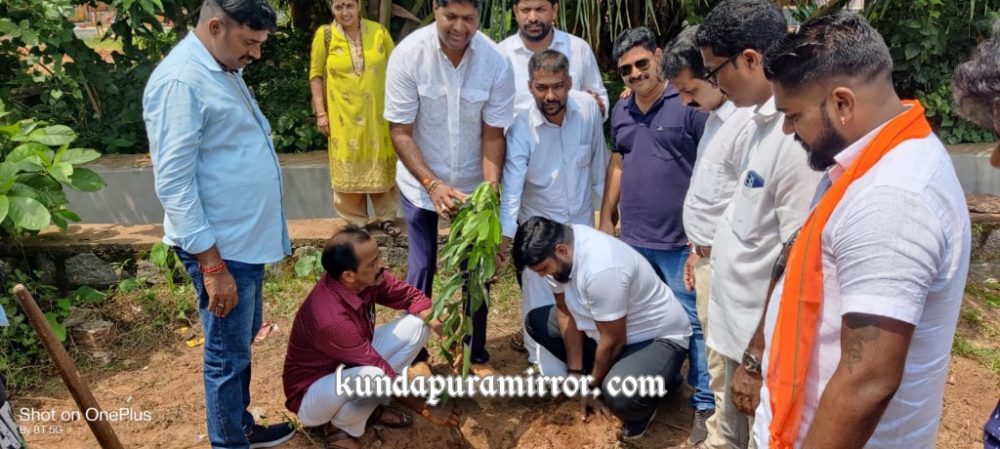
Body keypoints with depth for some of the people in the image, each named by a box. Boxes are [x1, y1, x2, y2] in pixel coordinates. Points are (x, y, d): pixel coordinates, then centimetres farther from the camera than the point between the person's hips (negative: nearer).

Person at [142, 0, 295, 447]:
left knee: (243, 342, 22)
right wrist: (211, 264, -23)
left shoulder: (224, 69, 10)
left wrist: (267, 232, 23)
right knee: (228, 355, 5)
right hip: (220, 247, -10)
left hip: (246, 238, 10)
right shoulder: (180, 81, -20)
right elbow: (174, 184, -23)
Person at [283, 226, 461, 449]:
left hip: (352, 366, 8)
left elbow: (412, 296, -3)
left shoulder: (366, 278, -17)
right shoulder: (331, 319, -36)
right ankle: (340, 426, -6)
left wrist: (444, 330, -20)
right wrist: (427, 410, -19)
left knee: (417, 323, -7)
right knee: (373, 376, -39)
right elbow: (384, 374, -29)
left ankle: (370, 404, 3)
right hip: (312, 393, -8)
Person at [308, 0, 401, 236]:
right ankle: (356, 221, 21)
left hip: (378, 113, 1)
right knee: (349, 167, 7)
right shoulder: (324, 35, -4)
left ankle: (386, 217, 23)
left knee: (382, 165, 9)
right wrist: (320, 112, -3)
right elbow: (316, 75, 1)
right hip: (344, 115, -1)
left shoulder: (379, 31, -2)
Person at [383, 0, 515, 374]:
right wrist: (432, 184, -28)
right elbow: (400, 132, -17)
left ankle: (477, 354, 26)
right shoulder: (408, 55, -21)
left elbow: (493, 135, -11)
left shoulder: (496, 61, -18)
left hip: (473, 183, 1)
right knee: (422, 267, 6)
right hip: (420, 183, -1)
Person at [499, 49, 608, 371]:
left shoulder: (589, 108, -15)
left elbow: (598, 161, -2)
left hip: (581, 219, 3)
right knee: (540, 302, 6)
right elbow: (512, 184, -30)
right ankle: (542, 367, 27)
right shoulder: (521, 128, -24)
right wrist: (504, 234, -41)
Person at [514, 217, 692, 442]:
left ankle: (641, 409, 2)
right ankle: (607, 377, 10)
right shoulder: (558, 249, -13)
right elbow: (566, 313, -1)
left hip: (660, 337, -8)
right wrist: (576, 372, -2)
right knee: (536, 321, 6)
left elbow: (613, 342, -25)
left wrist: (593, 384, -8)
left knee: (617, 394, -36)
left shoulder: (601, 269, -37)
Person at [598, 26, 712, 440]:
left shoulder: (689, 105, -10)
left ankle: (705, 404, 15)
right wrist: (606, 220, 15)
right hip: (632, 239, 6)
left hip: (679, 241, -6)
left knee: (691, 323, 2)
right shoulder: (621, 111, 10)